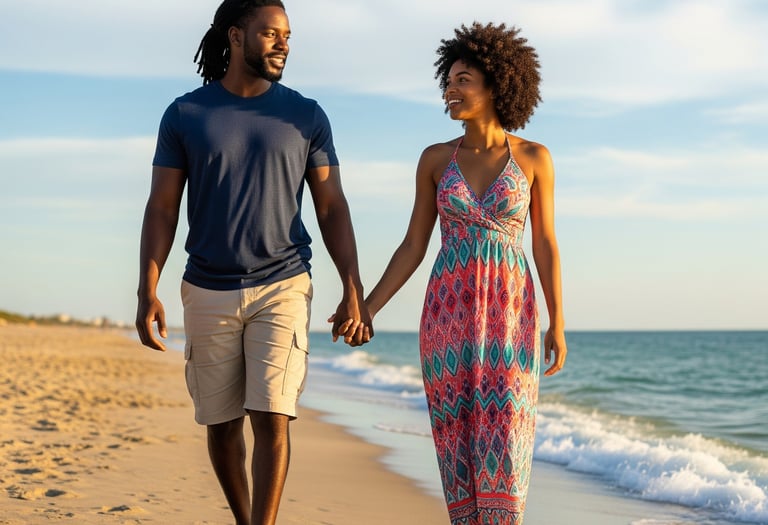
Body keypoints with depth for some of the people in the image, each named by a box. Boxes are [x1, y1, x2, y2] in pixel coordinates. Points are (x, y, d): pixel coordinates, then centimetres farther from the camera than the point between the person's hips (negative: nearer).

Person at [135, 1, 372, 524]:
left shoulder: (306, 116, 2)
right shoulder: (184, 115, 0)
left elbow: (332, 208, 3)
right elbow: (162, 210, 0)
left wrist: (353, 290, -4)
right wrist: (147, 293, -9)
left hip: (283, 289, -1)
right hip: (209, 294, 1)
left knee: (272, 418, -13)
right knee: (221, 423, 9)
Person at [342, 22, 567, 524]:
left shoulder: (534, 157, 0)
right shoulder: (436, 159, 5)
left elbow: (546, 245, 2)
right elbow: (414, 246, 7)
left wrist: (557, 326, -3)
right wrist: (367, 308, -1)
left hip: (509, 315, -2)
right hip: (450, 314, 2)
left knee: (503, 449, -7)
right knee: (459, 448, 2)